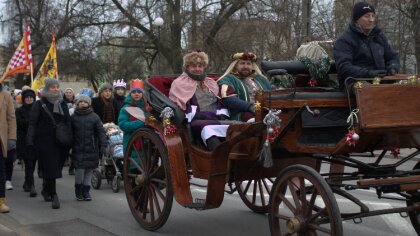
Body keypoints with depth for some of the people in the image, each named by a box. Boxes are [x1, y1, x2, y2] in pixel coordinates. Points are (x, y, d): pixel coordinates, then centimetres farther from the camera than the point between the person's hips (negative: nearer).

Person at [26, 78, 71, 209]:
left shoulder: (63, 104, 12)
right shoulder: (39, 105, -1)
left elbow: (68, 123, 15)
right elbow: (32, 124, -4)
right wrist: (30, 142, -12)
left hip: (60, 143, 4)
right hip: (44, 142, -4)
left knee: (56, 168, 9)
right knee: (50, 169, -8)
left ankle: (46, 189, 32)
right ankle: (54, 196, -3)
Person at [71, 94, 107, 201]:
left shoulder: (94, 117, 1)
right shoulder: (73, 117, 4)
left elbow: (101, 132, -2)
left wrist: (103, 145, -9)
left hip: (91, 149, 1)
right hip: (78, 149, -1)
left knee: (89, 170, 7)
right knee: (80, 169, -7)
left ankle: (86, 191, 21)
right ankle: (78, 191, 12)